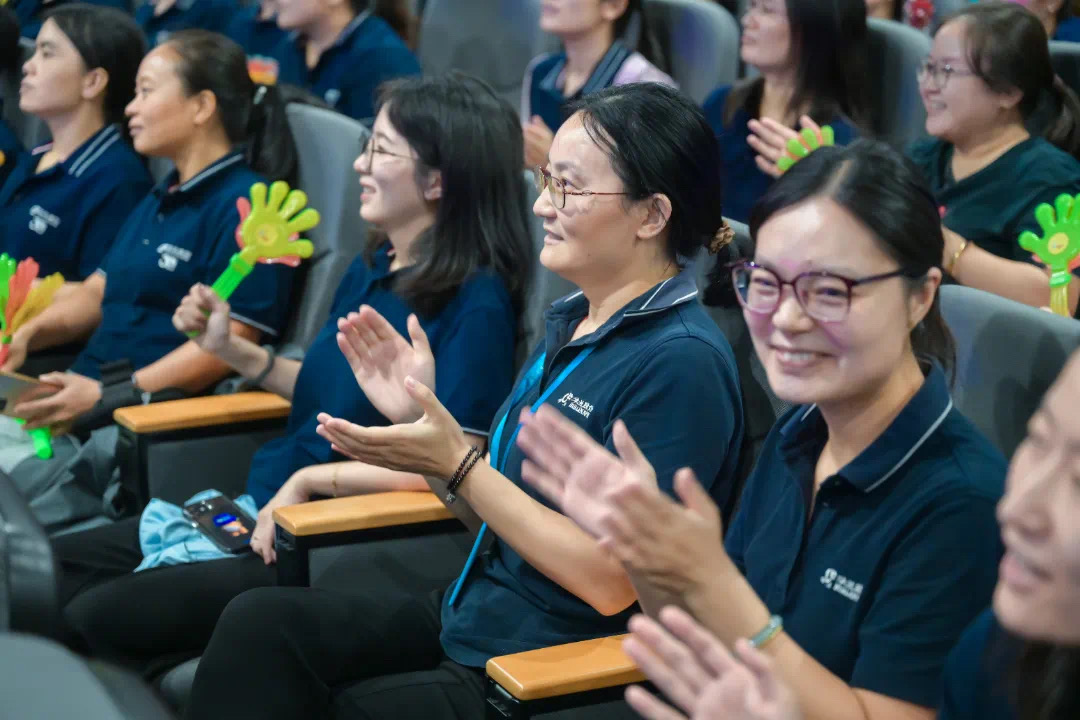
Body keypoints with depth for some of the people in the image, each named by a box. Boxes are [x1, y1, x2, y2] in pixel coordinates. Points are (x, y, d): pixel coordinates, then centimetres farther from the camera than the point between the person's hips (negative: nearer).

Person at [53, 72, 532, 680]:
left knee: (98, 617, -15)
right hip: (267, 514, 9)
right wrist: (233, 350, 11)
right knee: (55, 567, 7)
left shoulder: (477, 302, -18)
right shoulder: (371, 269, 9)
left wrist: (308, 479, -22)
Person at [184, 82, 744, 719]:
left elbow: (612, 582, -21)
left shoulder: (681, 361, -18)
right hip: (474, 616, 8)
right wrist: (420, 418, -2)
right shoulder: (570, 323, 9)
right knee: (260, 621, -11)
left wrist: (456, 464, -18)